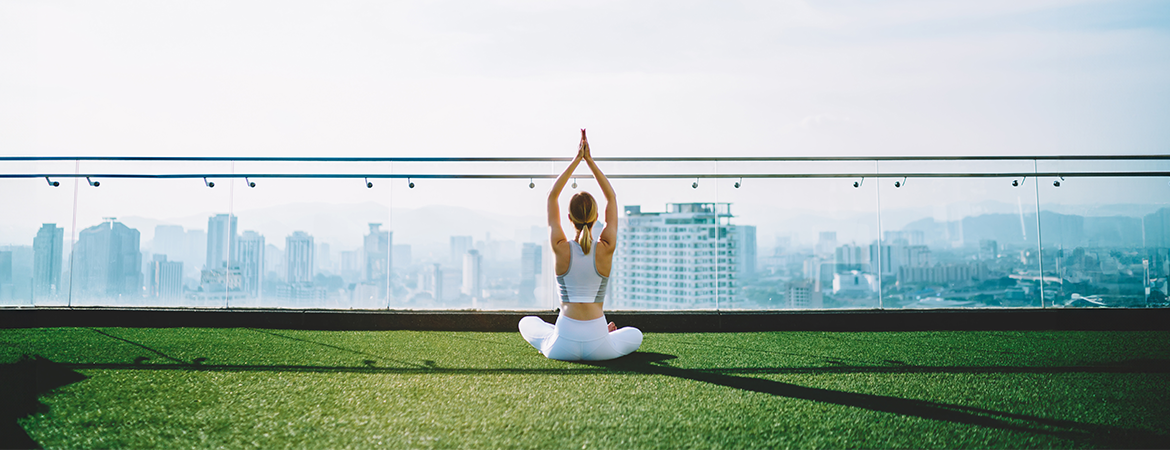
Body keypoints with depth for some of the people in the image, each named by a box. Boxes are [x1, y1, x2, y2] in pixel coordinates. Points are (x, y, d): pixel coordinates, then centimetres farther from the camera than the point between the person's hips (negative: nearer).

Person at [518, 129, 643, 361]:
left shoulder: (560, 249, -7)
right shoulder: (606, 249, -6)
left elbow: (552, 196, 4)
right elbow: (612, 197, 7)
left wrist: (576, 160, 5)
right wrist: (589, 160, 6)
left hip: (563, 347, -1)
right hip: (598, 348, 1)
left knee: (526, 323, 32)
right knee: (635, 335, 34)